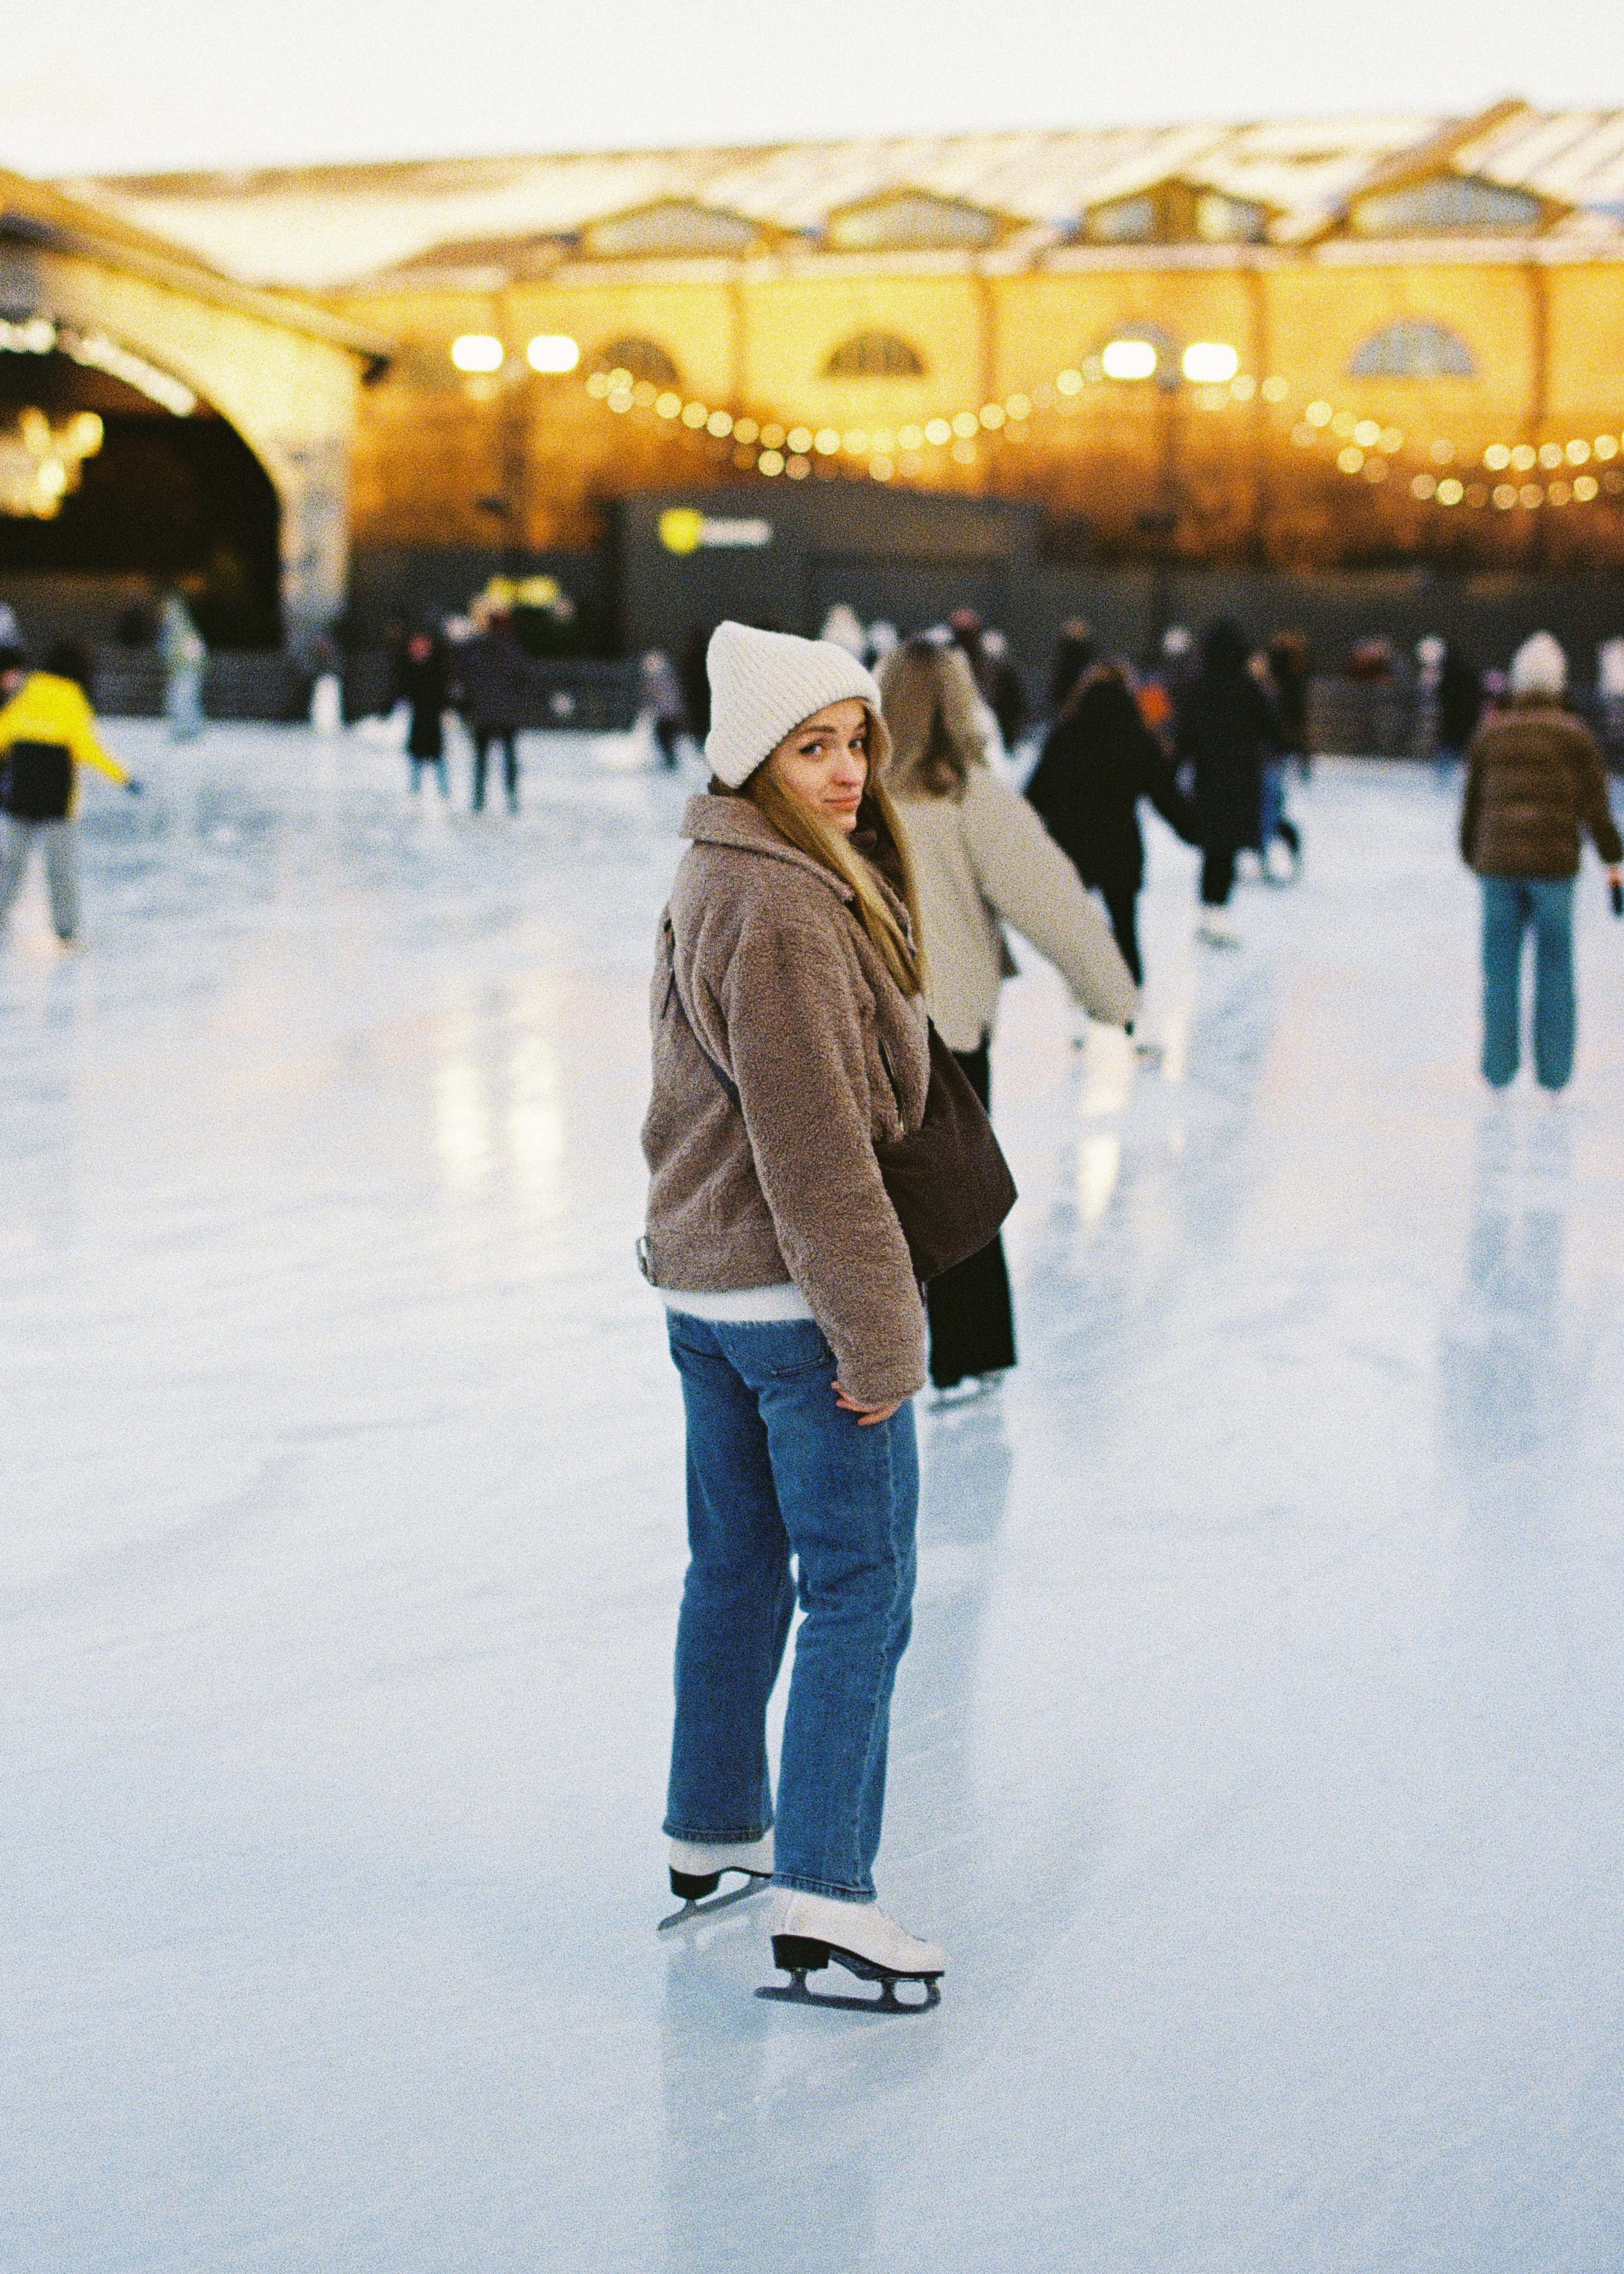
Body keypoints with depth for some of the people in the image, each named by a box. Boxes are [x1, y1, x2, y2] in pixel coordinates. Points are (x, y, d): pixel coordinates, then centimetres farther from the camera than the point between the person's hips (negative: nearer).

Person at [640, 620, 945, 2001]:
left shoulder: (716, 884, 11)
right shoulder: (784, 914, -21)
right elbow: (814, 1149, -23)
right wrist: (877, 1331, -18)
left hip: (706, 1288, 10)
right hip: (798, 1297, -10)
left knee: (736, 1567, 19)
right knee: (860, 1589, -4)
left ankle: (712, 1832, 31)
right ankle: (823, 1894, -3)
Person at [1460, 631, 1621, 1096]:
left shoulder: (1489, 733, 7)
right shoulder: (1575, 735, -1)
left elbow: (1472, 804, 12)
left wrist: (1472, 857, 24)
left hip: (1498, 864, 2)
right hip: (1553, 864, -2)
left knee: (1500, 968, 7)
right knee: (1554, 968, 6)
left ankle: (1498, 1070, 8)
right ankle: (1553, 1074, 8)